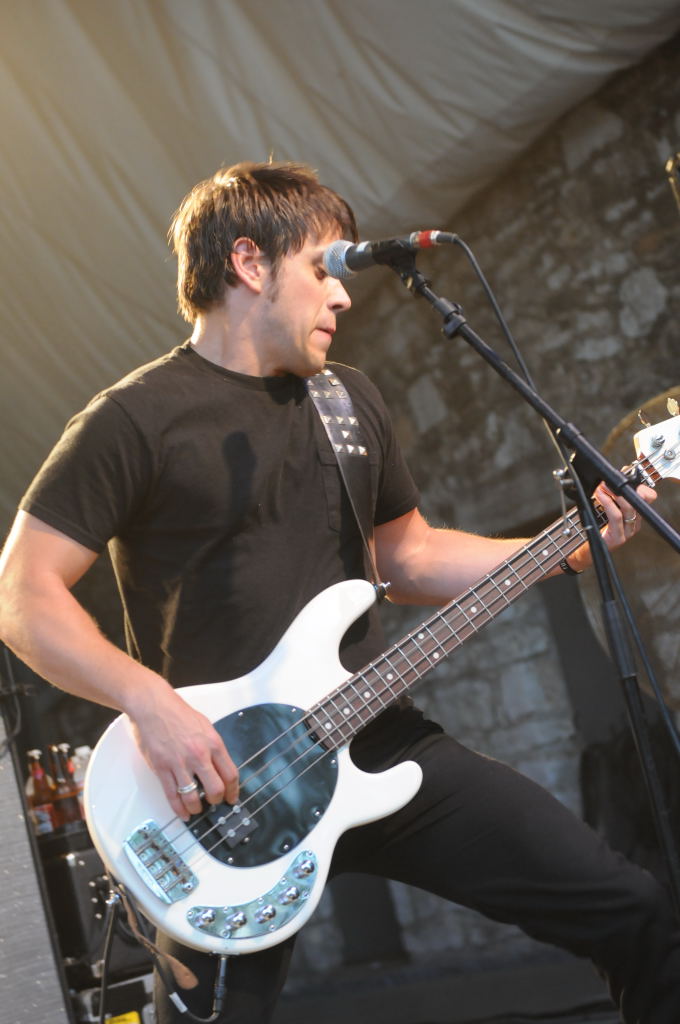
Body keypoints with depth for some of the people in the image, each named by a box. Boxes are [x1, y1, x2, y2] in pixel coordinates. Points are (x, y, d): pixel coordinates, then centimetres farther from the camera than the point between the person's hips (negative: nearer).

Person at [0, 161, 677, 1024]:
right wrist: (148, 699, -24)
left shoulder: (350, 400, 14)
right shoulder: (136, 420, -8)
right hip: (221, 783, -5)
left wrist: (575, 545, 11)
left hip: (380, 748, 6)